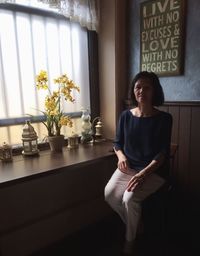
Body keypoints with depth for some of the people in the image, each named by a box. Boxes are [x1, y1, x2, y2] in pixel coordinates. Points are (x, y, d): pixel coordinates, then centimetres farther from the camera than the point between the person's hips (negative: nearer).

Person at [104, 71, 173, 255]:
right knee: (109, 194, -18)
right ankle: (134, 224, 14)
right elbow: (117, 143, 11)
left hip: (154, 170, -4)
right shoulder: (126, 116, 1)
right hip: (128, 167, 4)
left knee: (129, 198, -26)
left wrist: (143, 173, -28)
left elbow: (163, 153, -14)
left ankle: (130, 239, 8)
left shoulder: (164, 118, -9)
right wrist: (121, 156, -12)